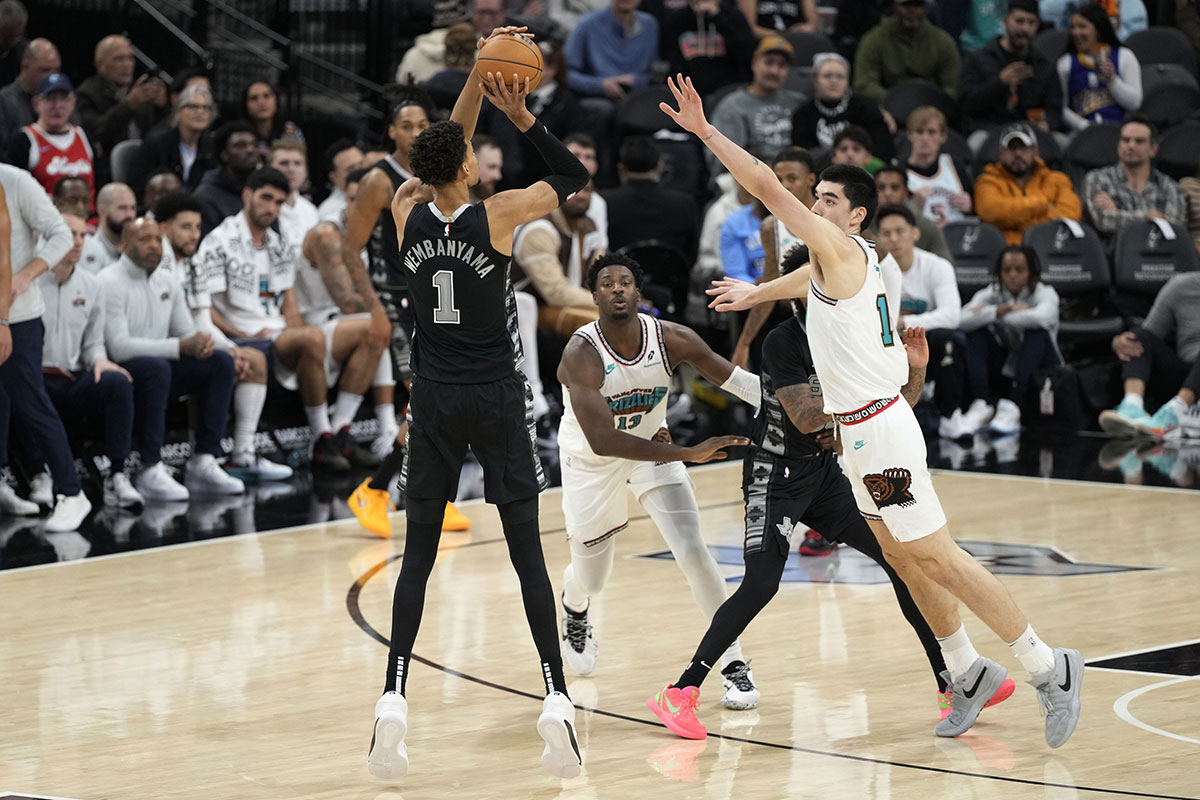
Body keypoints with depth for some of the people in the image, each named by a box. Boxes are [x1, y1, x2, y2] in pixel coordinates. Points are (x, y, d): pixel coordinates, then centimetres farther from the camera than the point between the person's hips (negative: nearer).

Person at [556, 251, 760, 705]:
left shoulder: (670, 339, -22)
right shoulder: (581, 355, -34)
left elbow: (737, 381, -12)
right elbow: (601, 441, -43)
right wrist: (687, 454, -49)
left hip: (651, 447, 2)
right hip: (591, 461, -2)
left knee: (693, 552, -16)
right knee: (591, 578, 14)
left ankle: (734, 666, -6)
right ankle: (573, 610, 54)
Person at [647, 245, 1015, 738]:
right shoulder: (783, 341, -19)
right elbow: (805, 416, -27)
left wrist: (915, 369, -10)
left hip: (824, 470, 7)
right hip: (776, 473, -7)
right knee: (761, 584, -20)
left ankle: (951, 684, 12)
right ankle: (681, 692, -13)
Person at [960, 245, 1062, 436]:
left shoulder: (1044, 293, -9)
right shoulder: (991, 294, -2)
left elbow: (1041, 317, -36)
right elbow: (963, 320, -22)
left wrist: (991, 314, -24)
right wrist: (1003, 310, -29)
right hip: (1002, 375, 3)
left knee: (1037, 331, -30)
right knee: (977, 331, -18)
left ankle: (1012, 407, -39)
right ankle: (981, 404, -29)